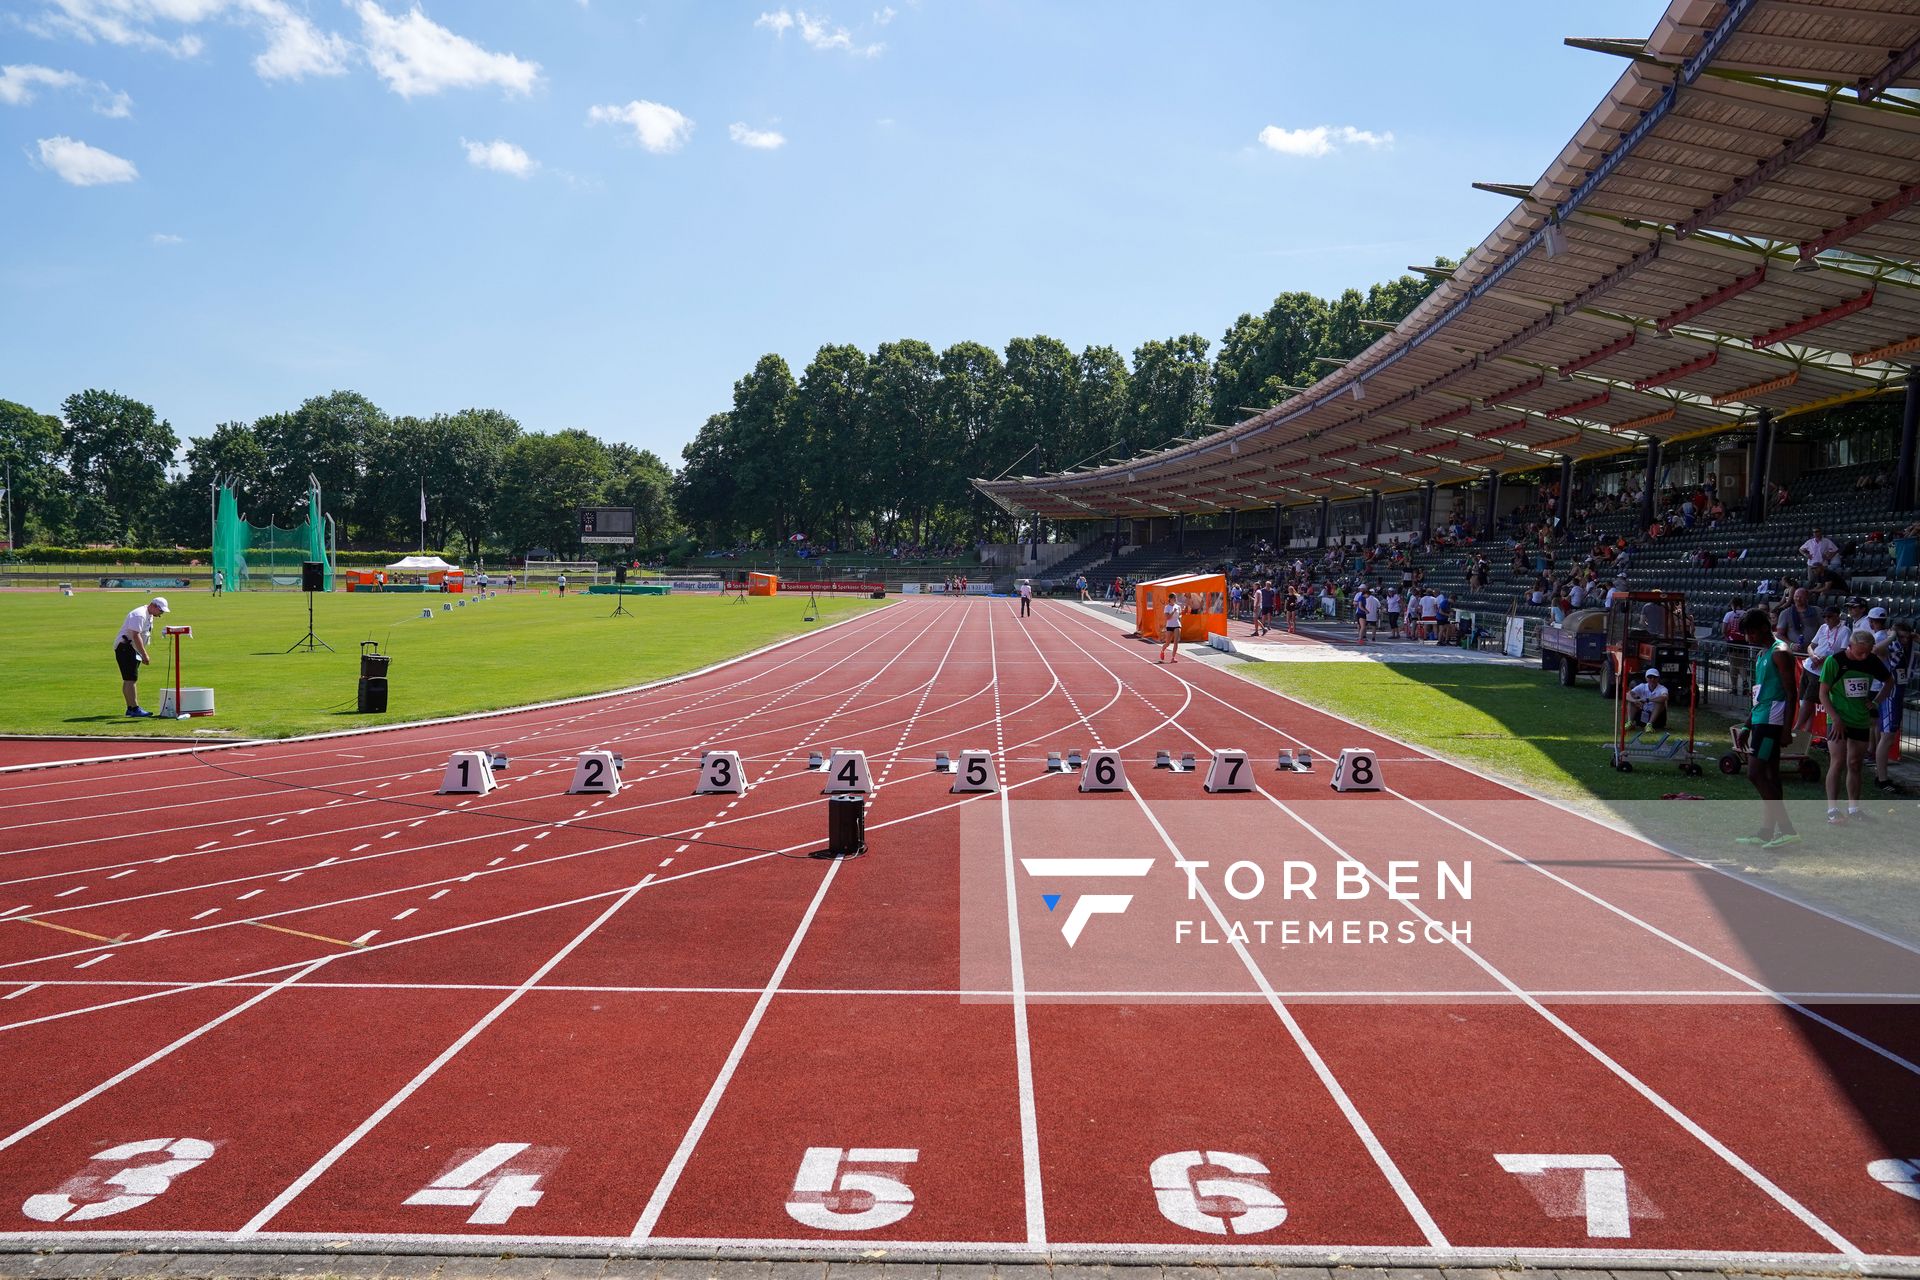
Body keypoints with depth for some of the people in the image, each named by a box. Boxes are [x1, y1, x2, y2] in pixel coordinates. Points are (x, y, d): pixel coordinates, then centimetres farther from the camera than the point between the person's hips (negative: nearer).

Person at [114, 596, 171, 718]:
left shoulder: (149, 616, 12)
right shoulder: (140, 615, -20)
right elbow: (136, 636, -26)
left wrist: (144, 655, 16)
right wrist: (144, 655, -26)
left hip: (132, 649, 11)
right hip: (125, 647, -11)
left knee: (129, 679, 14)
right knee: (131, 679, -13)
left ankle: (130, 708, 20)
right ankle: (134, 709, -16)